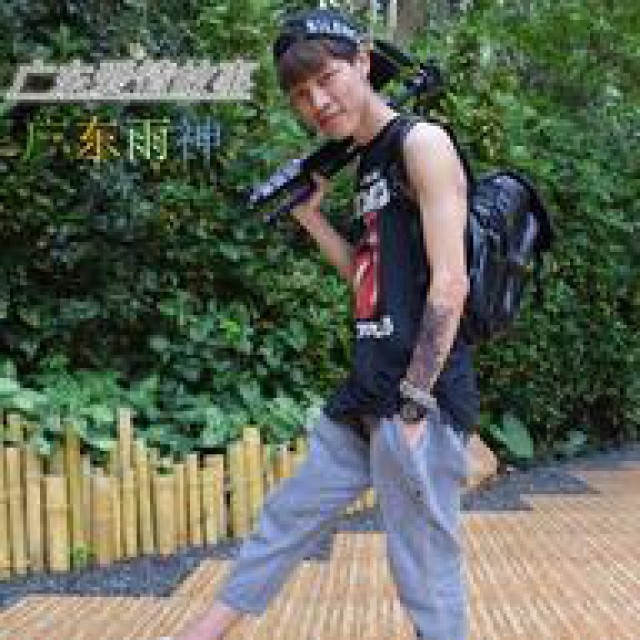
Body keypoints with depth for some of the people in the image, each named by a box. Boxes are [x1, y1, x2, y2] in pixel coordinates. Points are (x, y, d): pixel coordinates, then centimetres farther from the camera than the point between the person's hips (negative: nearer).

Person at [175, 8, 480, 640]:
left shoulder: (421, 143, -9)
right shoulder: (368, 165, 16)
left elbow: (449, 284, -16)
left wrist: (413, 407, -17)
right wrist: (308, 212, 12)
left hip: (420, 399, -9)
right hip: (362, 399, 9)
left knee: (425, 575, -1)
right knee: (285, 516, 18)